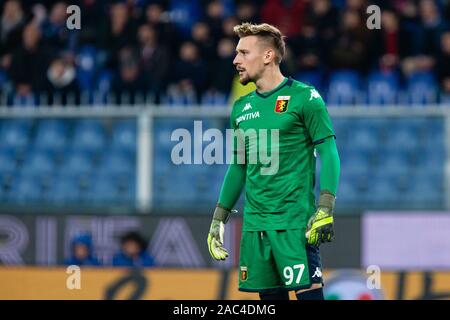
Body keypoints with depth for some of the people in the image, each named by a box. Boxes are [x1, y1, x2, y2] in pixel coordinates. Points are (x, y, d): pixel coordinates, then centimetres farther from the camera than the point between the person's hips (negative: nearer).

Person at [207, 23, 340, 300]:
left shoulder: (303, 97, -4)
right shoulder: (241, 108, 15)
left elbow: (329, 153, -7)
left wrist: (325, 209, -16)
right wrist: (219, 218, 21)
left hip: (295, 222, -6)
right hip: (254, 223, 6)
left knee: (308, 292, -12)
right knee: (270, 296, 5)